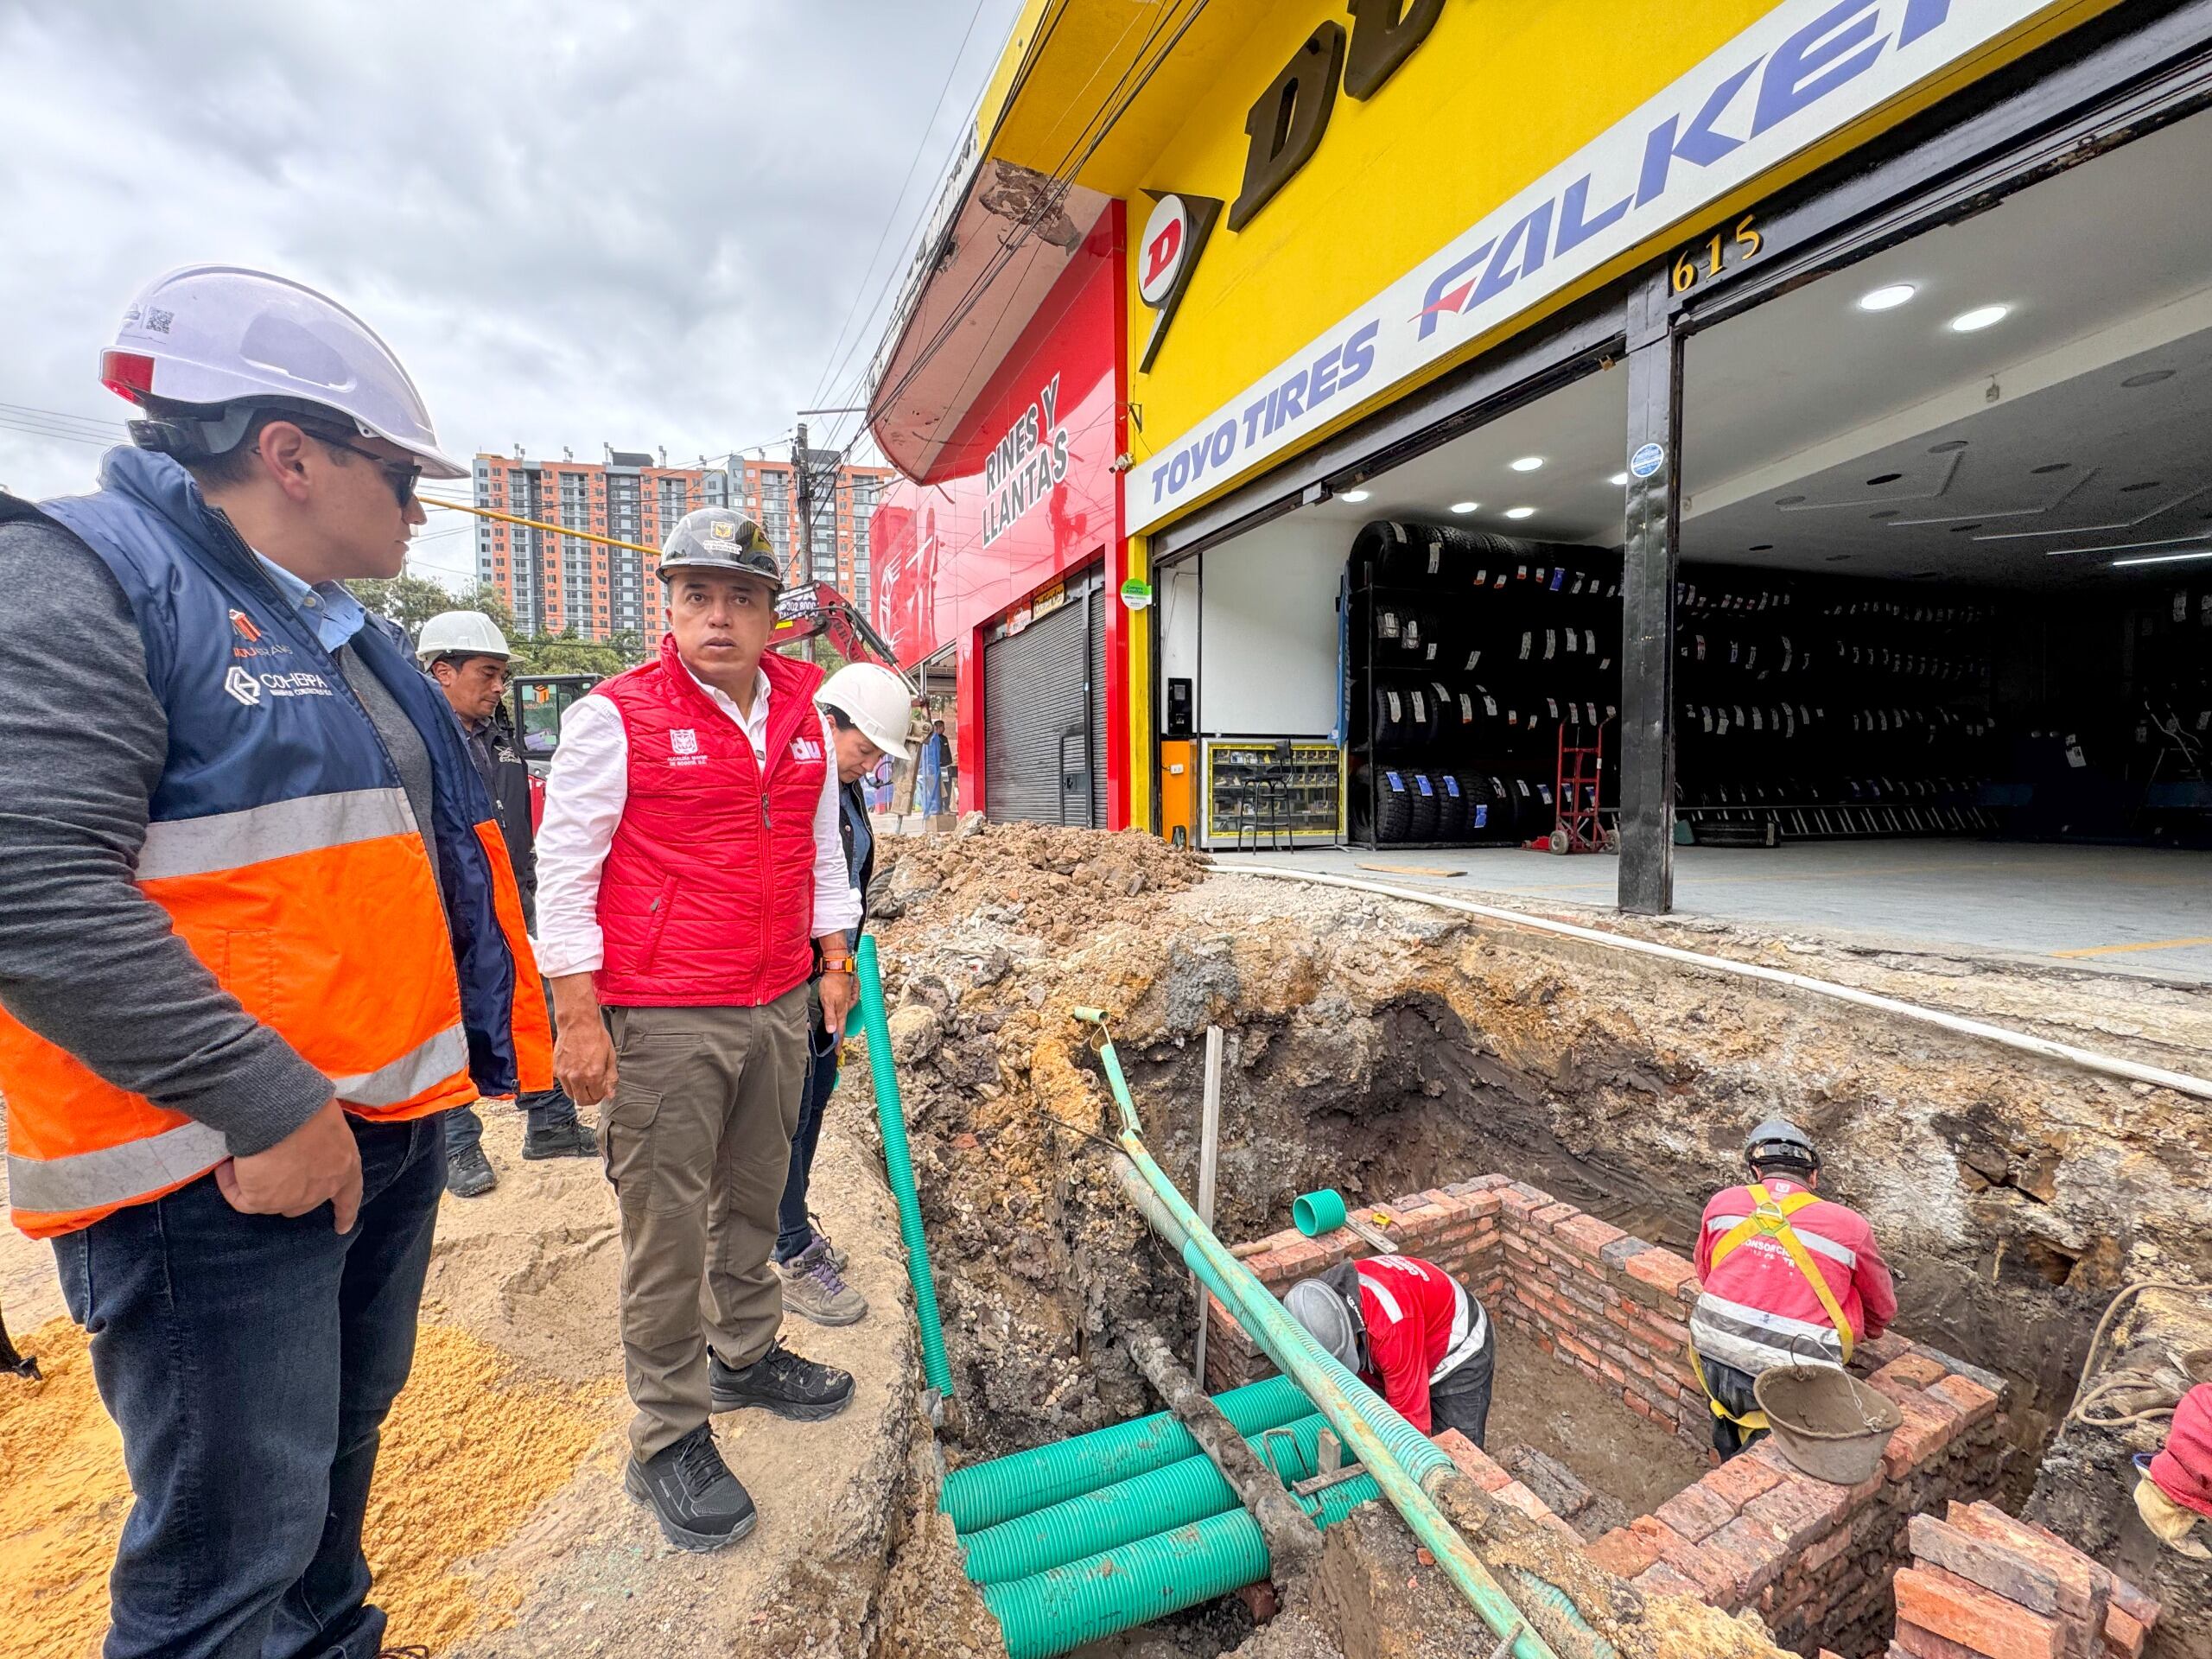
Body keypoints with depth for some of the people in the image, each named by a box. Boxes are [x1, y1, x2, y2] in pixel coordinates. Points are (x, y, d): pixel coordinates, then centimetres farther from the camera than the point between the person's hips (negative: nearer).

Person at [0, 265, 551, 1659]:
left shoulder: (355, 638, 14)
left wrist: (504, 1026, 15)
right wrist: (265, 1104, -23)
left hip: (395, 1125, 8)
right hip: (222, 1162, -8)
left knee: (340, 1449, 25)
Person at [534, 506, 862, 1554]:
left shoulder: (803, 715, 7)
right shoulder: (615, 716, -9)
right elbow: (565, 868, -8)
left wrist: (835, 959, 14)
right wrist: (578, 1016, -11)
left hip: (779, 1007, 6)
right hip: (662, 1022, -5)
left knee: (753, 1199, 21)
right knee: (668, 1229, 6)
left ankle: (744, 1355, 42)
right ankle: (667, 1441, 25)